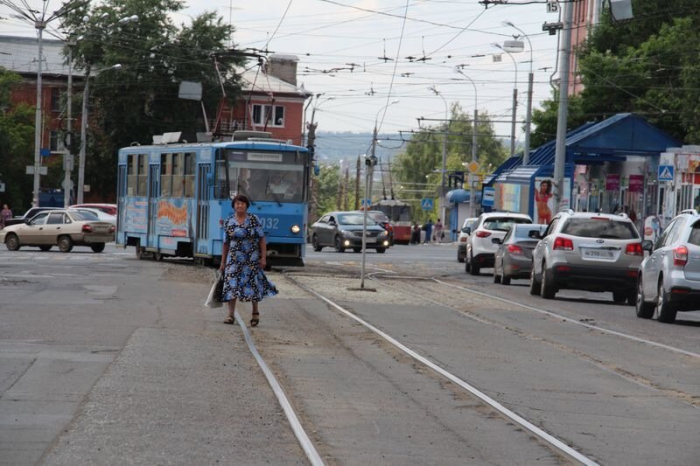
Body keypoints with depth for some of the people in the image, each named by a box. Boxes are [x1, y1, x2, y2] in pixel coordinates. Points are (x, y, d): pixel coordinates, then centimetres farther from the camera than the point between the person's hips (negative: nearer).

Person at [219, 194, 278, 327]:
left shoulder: (254, 220, -1)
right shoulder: (228, 222, 4)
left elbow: (261, 239, -1)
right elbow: (226, 243, 8)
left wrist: (263, 257, -7)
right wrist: (223, 262, 8)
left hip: (252, 259, -1)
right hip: (234, 259, 1)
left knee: (253, 284, 5)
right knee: (231, 285, -7)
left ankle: (255, 313, 22)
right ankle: (231, 315, -5)